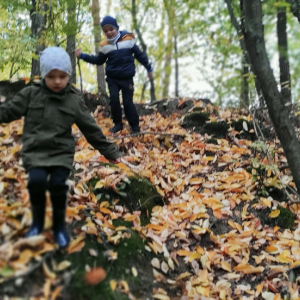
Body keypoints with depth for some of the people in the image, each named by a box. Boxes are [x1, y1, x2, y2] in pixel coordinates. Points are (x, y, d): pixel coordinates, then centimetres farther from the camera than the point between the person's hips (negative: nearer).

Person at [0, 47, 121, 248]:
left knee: (58, 184, -20)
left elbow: (92, 129, 5)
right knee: (37, 181, -23)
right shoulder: (30, 94, 0)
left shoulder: (74, 101, 1)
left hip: (62, 152, 0)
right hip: (35, 151, 0)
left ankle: (59, 225, 7)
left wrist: (110, 151, 6)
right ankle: (37, 221, 5)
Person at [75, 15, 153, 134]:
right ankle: (118, 123, 13)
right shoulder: (105, 45, 3)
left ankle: (135, 126, 7)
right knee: (114, 100, -5)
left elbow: (140, 55, 6)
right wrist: (82, 56, 5)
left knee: (128, 102, -4)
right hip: (112, 78, 3)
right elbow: (98, 60, 14)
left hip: (127, 78, -2)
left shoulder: (128, 40, -3)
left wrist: (149, 68, 10)